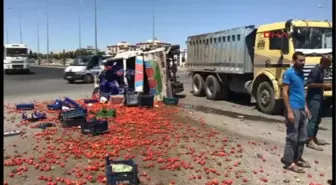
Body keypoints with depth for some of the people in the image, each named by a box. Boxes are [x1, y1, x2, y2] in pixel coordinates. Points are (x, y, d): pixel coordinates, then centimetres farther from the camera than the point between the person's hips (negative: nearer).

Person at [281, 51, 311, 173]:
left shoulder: (301, 74, 14)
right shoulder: (289, 73, -10)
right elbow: (284, 92, -15)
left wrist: (305, 107, 16)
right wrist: (289, 111, -19)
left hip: (301, 109, 8)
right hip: (293, 109, -8)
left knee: (302, 137, 13)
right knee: (292, 137, -4)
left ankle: (297, 159, 25)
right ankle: (289, 162, 4)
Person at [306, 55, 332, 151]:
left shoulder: (321, 71, 14)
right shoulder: (315, 70, -16)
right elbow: (309, 84, -23)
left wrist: (326, 87, 10)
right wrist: (324, 85, -21)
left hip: (319, 98, 10)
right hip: (313, 99, -10)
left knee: (317, 119, 15)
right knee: (313, 119, -8)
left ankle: (314, 138, 25)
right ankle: (310, 141, -5)